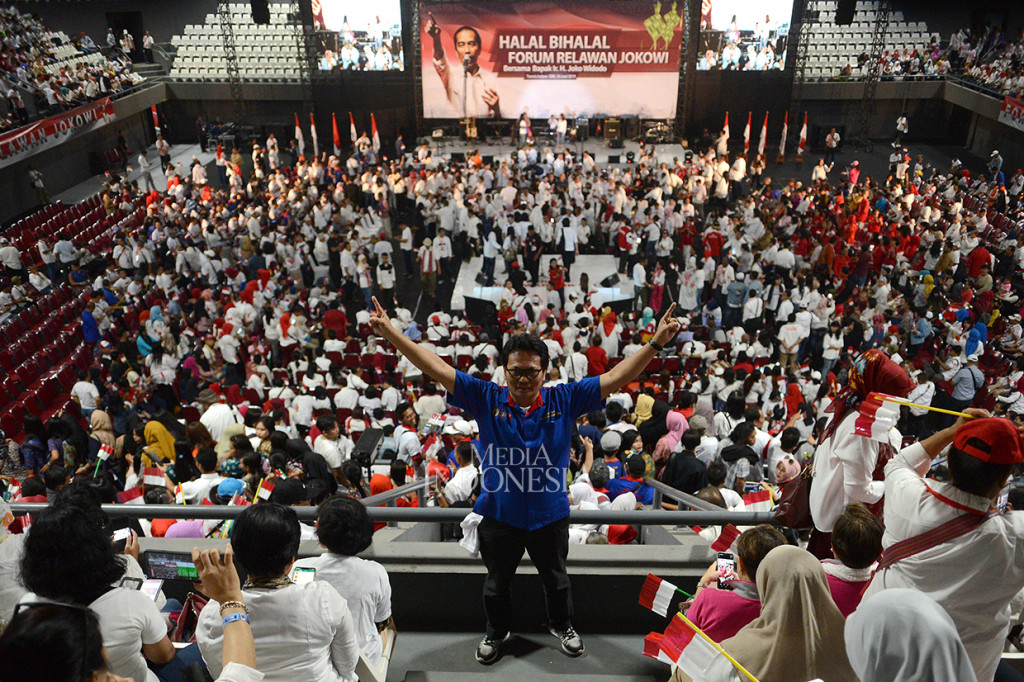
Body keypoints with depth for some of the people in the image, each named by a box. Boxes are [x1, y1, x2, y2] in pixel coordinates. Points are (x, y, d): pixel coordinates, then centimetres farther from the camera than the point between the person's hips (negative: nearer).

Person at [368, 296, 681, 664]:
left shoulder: (564, 399, -12)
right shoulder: (486, 398, -13)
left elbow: (616, 376, -13)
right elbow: (437, 368, -15)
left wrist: (656, 343, -20)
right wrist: (390, 332, -20)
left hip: (550, 514, 1)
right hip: (498, 514, 0)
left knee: (556, 579, 25)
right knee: (497, 582, 22)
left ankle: (562, 626, 53)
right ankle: (496, 632, 50)